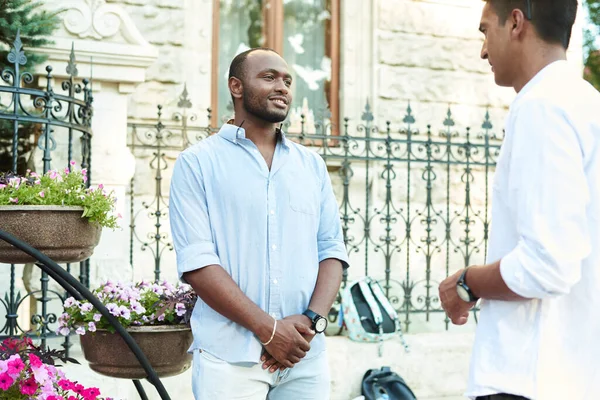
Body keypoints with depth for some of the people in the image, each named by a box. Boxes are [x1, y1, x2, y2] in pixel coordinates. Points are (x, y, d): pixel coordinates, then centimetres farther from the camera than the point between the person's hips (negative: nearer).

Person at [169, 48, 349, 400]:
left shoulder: (312, 165, 12)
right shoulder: (198, 163, 0)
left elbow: (332, 251, 8)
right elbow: (197, 262, -9)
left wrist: (312, 320, -10)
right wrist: (269, 329, -15)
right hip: (231, 357, -3)